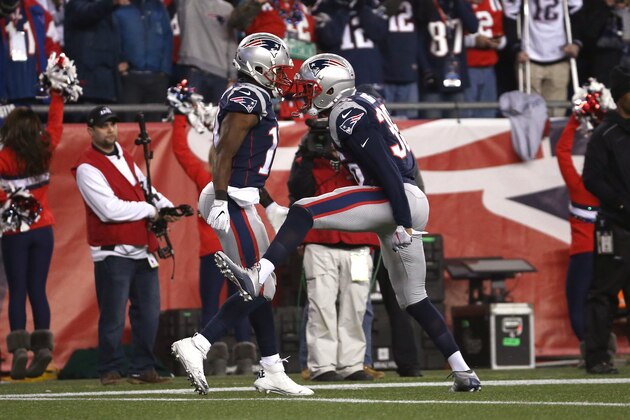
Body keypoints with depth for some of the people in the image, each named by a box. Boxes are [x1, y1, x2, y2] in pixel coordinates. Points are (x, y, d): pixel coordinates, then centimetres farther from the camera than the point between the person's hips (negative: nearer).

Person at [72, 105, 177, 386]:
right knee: (113, 318, -6)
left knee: (149, 313, 8)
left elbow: (144, 187, 20)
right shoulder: (87, 167, -12)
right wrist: (150, 210, -12)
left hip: (143, 251, 8)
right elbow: (110, 209, -20)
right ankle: (110, 370, 5)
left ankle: (142, 368, 17)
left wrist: (166, 207, -1)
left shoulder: (124, 157, 15)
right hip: (113, 254, -8)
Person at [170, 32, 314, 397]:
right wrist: (221, 200, -24)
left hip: (241, 200, 10)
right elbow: (224, 153, -19)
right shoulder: (248, 100, -12)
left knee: (261, 288, 11)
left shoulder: (252, 99, 19)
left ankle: (273, 371, 13)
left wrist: (271, 206, 27)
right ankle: (196, 346, -13)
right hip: (232, 202, -10)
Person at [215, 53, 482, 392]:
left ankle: (257, 277, -35)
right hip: (407, 205, 10)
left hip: (399, 200, -10)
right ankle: (463, 372, 14)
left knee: (304, 211, -18)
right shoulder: (362, 104, 20)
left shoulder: (348, 117, -10)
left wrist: (403, 222, -21)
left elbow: (387, 170, -18)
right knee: (413, 300, 15)